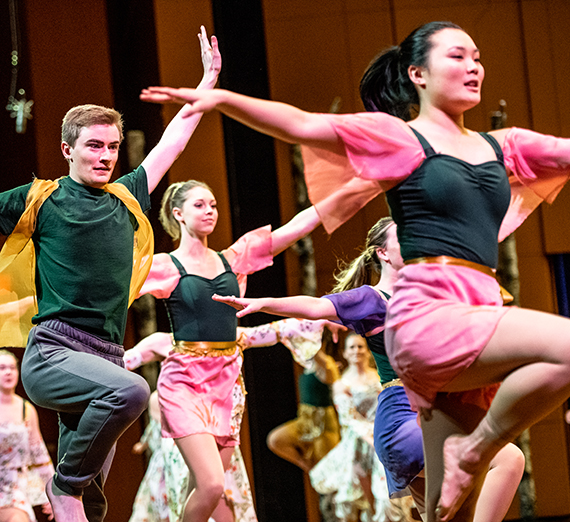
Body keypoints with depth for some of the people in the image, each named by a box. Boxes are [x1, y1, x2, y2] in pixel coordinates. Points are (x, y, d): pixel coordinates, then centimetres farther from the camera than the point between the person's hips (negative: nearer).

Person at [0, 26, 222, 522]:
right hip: (54, 350, -5)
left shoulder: (126, 199, 17)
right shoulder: (40, 199, 4)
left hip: (105, 358, 5)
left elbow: (172, 141, 27)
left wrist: (209, 80, 32)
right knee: (131, 390, -33)